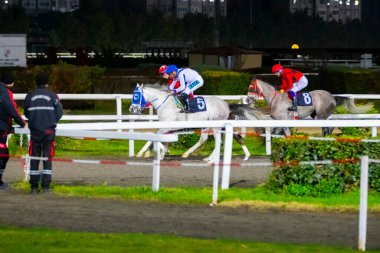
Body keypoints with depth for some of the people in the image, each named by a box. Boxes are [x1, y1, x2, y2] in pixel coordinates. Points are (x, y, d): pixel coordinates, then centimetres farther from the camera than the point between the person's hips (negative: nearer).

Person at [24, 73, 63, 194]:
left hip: (35, 130, 1)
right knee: (48, 158, 3)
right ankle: (46, 186, -3)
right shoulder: (52, 95, -4)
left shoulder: (30, 96, 1)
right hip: (49, 131, -1)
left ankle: (34, 186, 3)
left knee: (34, 158, 6)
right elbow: (59, 112, -2)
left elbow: (26, 113, 9)